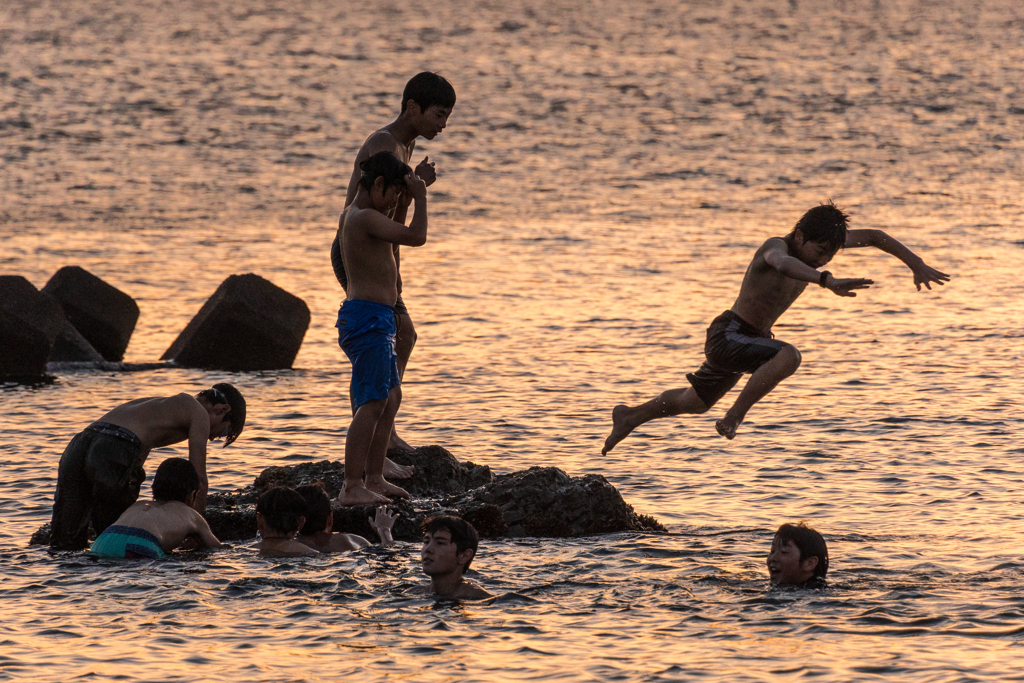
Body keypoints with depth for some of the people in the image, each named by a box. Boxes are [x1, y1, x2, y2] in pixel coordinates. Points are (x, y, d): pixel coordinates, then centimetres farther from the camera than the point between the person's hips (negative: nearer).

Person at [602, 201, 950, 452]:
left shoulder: (818, 243, -4)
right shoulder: (776, 247, -27)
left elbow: (873, 237, 8)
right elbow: (783, 264, -54)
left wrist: (917, 265, 3)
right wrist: (828, 281, -69)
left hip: (753, 340, 9)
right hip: (727, 336, -9)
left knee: (696, 402, 28)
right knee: (788, 356, -35)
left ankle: (630, 416, 50)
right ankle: (735, 416, -24)